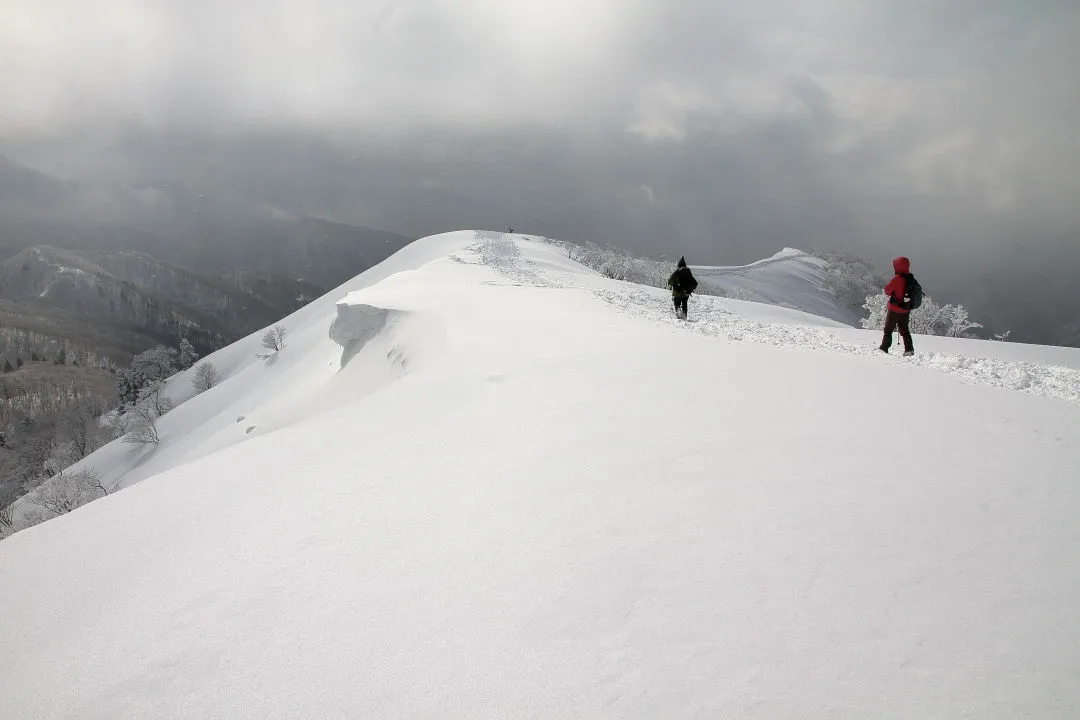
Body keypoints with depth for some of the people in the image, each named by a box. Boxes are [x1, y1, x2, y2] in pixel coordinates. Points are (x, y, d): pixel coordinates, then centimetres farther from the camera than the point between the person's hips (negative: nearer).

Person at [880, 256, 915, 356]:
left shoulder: (897, 278, -20)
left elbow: (887, 290, -14)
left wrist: (890, 293, 8)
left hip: (894, 309, -7)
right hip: (906, 310, 7)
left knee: (888, 329, 4)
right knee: (904, 330, 13)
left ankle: (884, 348, 5)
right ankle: (909, 349, 9)